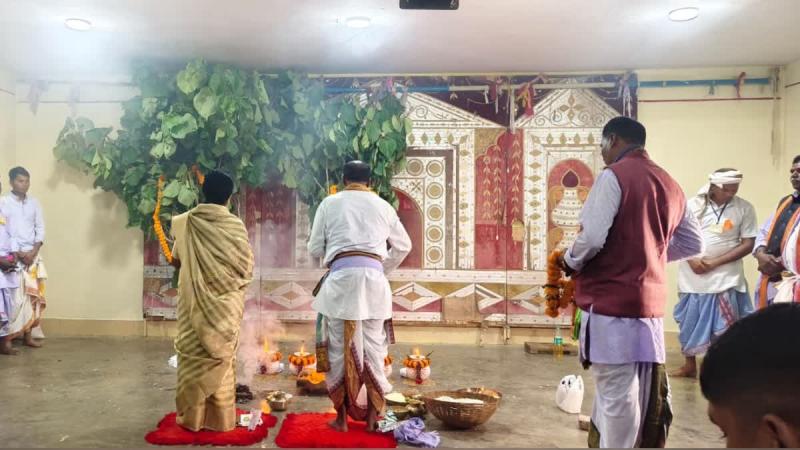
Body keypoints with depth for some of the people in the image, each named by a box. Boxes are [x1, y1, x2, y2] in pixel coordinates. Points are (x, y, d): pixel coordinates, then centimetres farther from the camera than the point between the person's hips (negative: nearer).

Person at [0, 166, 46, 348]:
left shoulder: (34, 203, 9)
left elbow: (40, 228, 8)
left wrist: (33, 251, -5)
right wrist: (17, 253, -13)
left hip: (32, 255, 4)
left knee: (33, 295, 3)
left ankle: (28, 335, 10)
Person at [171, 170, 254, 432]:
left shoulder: (185, 223, -4)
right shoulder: (235, 226, -9)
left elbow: (176, 261, 7)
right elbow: (246, 267, -5)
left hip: (194, 302, 1)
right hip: (224, 305, -1)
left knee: (193, 355, 11)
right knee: (220, 357, 8)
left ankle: (191, 417, 18)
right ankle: (221, 418, 14)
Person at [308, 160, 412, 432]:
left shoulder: (329, 203, 10)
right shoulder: (382, 206, 15)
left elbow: (314, 249, 11)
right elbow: (403, 246, 22)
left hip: (341, 278, -1)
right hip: (374, 278, 2)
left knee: (339, 348, 6)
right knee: (373, 348, 8)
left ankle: (342, 418, 12)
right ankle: (372, 418, 12)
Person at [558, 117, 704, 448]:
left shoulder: (614, 176, -11)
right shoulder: (670, 184, 11)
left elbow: (592, 237, -20)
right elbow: (693, 243, 17)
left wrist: (569, 262, -1)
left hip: (613, 301, -7)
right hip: (649, 301, 7)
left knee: (617, 393, 3)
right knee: (640, 391, 19)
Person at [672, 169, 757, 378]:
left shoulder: (745, 208, -4)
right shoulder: (693, 204, -1)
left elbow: (748, 244, -6)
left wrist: (715, 263, -14)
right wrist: (692, 260, -14)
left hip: (725, 277, -2)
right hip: (692, 276, 2)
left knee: (724, 326, -1)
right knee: (689, 322, 12)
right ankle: (690, 365, 28)